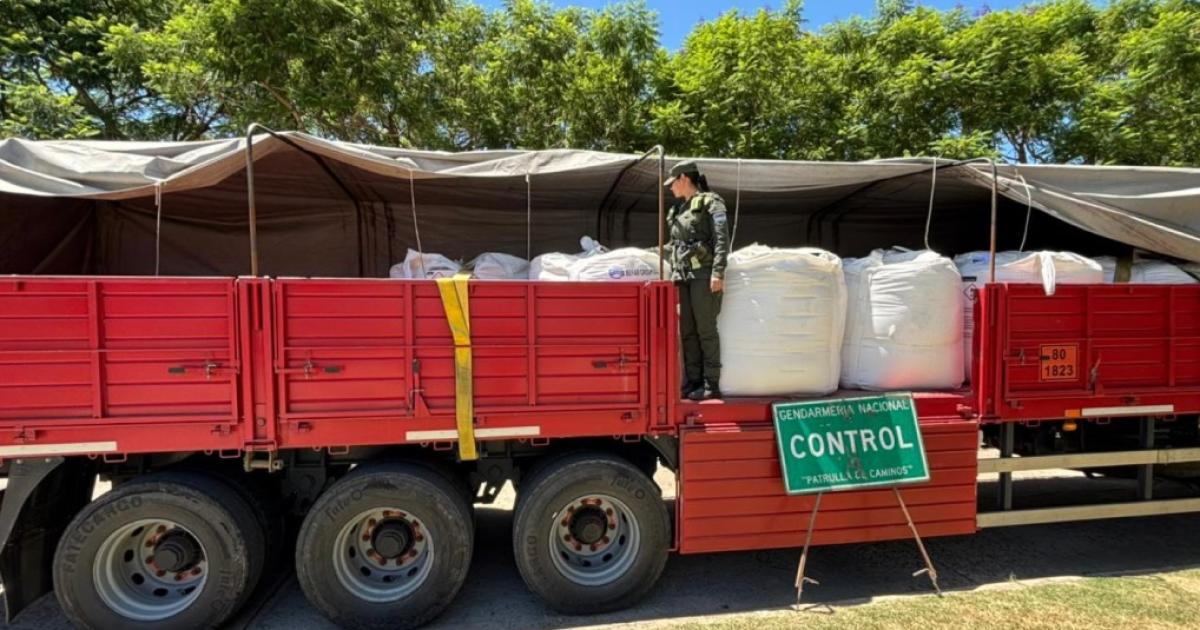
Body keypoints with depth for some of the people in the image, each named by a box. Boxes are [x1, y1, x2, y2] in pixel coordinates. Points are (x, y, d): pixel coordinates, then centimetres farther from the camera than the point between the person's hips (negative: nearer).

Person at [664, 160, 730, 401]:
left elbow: (721, 239, -9)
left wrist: (718, 272, -18)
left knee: (705, 329, -6)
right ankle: (692, 382, 10)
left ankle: (711, 384, 0)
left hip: (703, 274, -7)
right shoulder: (677, 210, 21)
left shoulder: (710, 201, 0)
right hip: (682, 276, 7)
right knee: (687, 331, 5)